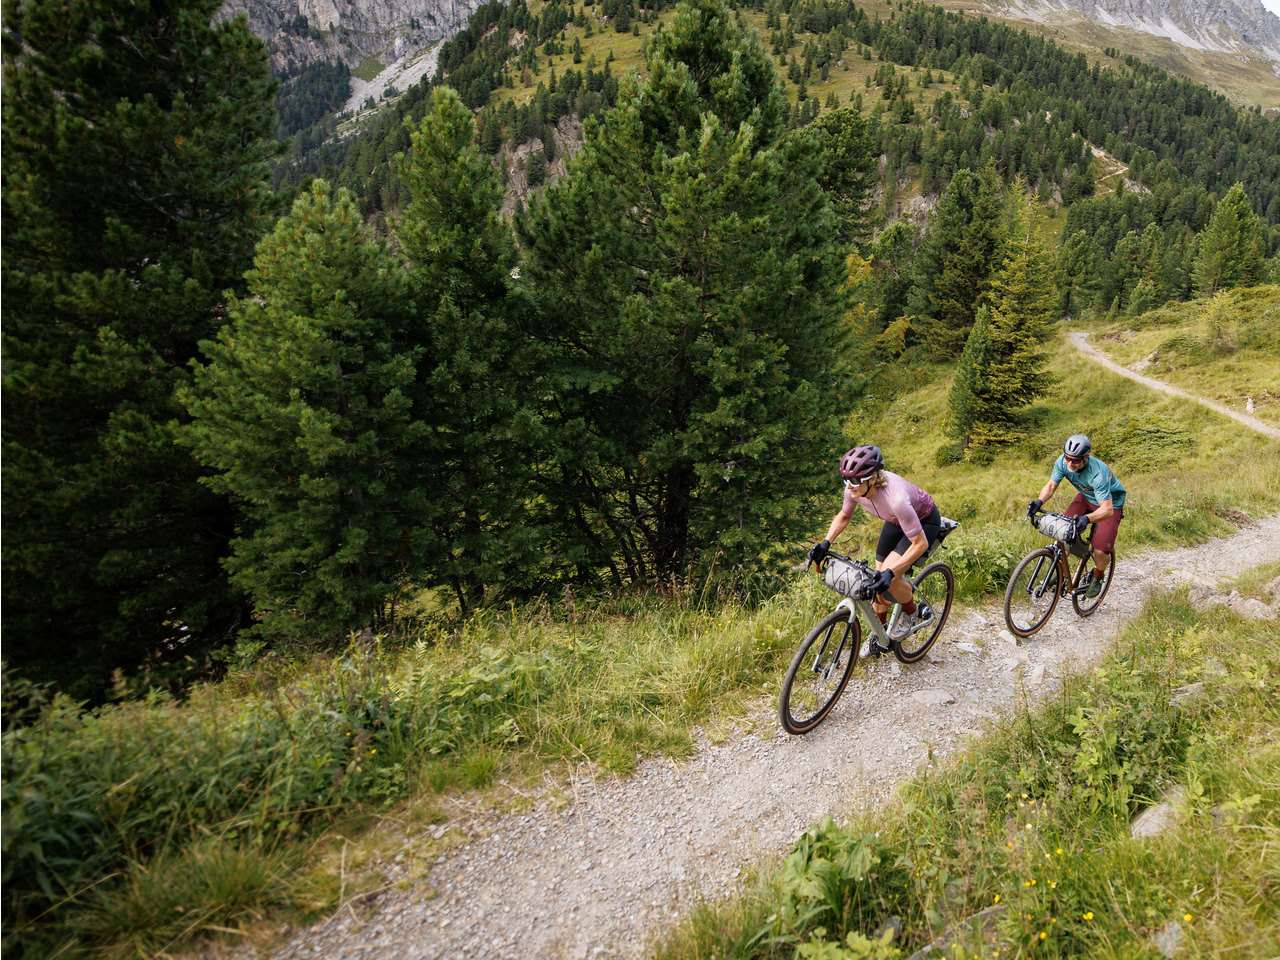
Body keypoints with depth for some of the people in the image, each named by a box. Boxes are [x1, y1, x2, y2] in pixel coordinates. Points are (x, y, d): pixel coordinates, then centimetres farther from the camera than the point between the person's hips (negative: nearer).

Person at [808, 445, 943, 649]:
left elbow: (920, 543, -34)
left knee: (889, 580, -23)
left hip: (925, 521, -6)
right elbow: (844, 516, -2)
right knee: (879, 579, 7)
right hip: (896, 521, 6)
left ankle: (912, 612, 9)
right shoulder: (855, 488, -25)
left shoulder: (896, 498, -43)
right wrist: (825, 543, -16)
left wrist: (890, 572, -41)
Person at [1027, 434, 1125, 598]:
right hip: (1085, 498, 5)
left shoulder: (1098, 473, -38)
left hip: (1110, 503, -5)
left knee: (1100, 551, -15)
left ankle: (1098, 575, 19)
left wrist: (1087, 518, -59)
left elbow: (1107, 509, -40)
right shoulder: (1063, 462, -23)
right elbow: (1051, 485, -10)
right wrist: (1039, 501, -30)